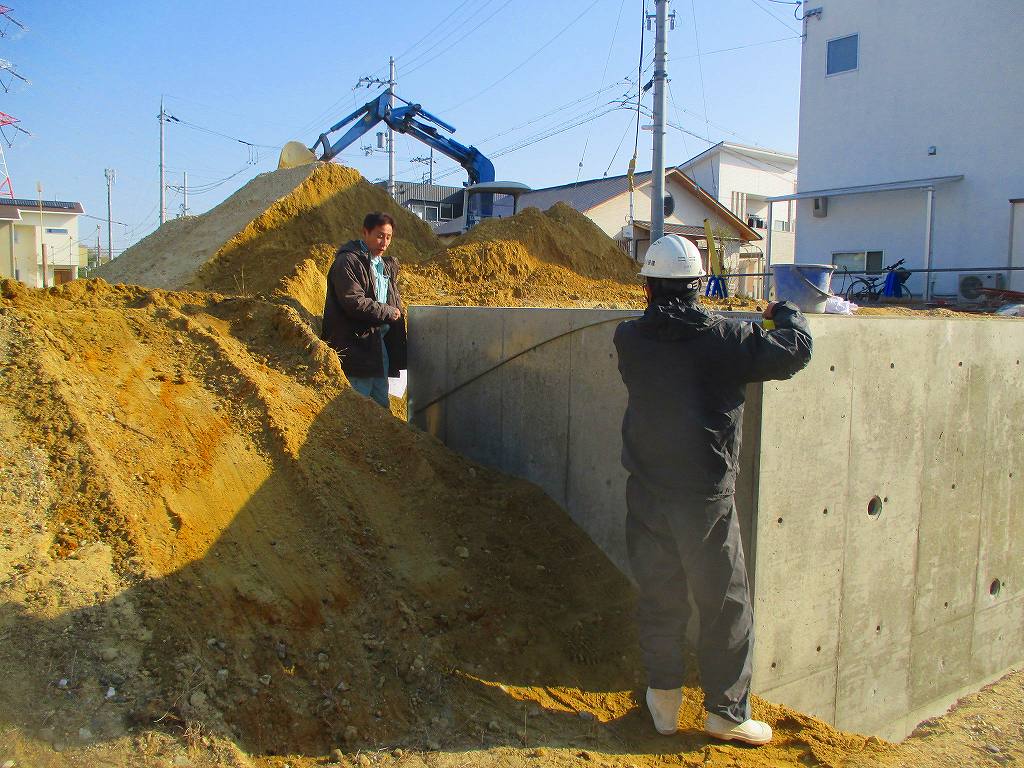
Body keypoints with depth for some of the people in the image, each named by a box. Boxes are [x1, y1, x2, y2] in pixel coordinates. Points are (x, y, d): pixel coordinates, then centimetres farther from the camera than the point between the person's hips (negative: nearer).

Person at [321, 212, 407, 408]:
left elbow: (395, 301, 27)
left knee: (382, 405, 15)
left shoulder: (387, 265, 17)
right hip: (357, 345, -9)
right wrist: (388, 313, -12)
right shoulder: (347, 262, -10)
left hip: (380, 343, 9)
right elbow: (354, 302, -21)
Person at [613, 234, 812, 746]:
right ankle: (726, 710, 22)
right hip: (706, 497, -3)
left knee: (658, 598, 15)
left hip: (647, 496, 3)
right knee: (725, 604, 11)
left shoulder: (628, 339, -2)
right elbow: (794, 352, -5)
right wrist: (786, 314, 15)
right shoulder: (724, 337, -11)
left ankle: (664, 701, 26)